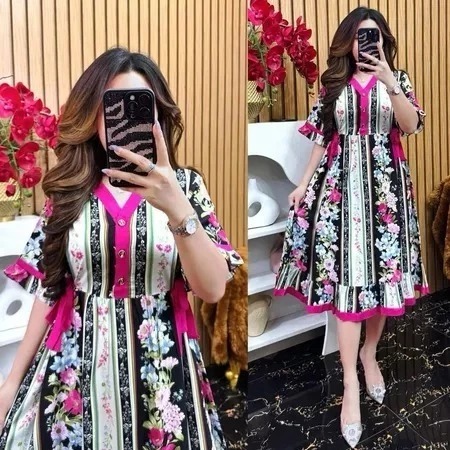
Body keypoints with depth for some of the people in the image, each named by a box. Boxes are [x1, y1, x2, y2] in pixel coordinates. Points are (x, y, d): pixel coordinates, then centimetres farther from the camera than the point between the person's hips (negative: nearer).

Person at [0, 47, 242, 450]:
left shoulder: (184, 185, -3)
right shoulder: (68, 191, 1)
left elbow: (213, 289, -13)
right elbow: (49, 290, 6)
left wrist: (176, 209, -27)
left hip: (161, 369, -1)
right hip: (74, 370, 1)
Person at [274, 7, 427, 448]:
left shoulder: (397, 79, 7)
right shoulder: (332, 83, 8)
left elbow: (411, 125, -9)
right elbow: (322, 138, 9)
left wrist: (388, 81, -19)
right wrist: (303, 184, 5)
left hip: (385, 184, 1)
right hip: (341, 184, -1)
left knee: (382, 270, 3)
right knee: (345, 276, -6)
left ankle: (370, 354, 28)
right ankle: (350, 384, -1)